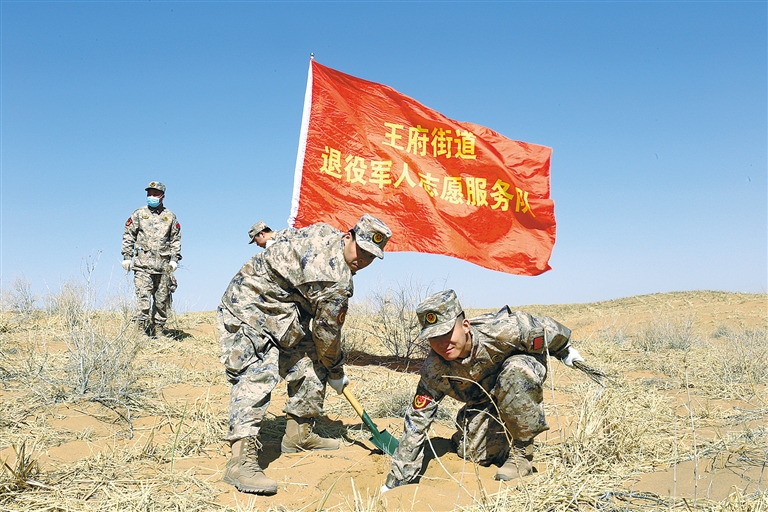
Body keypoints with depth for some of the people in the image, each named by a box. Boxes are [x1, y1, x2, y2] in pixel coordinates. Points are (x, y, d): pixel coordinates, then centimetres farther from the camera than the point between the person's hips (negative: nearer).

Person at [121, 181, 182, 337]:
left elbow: (176, 239, 14)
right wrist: (127, 256, 2)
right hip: (143, 265, -2)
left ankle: (158, 333, 13)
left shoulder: (170, 216, 12)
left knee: (162, 301, 5)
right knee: (143, 298, -12)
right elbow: (128, 235, 9)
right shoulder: (139, 214, 8)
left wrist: (174, 259, 5)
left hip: (164, 266, 2)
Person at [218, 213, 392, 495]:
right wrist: (337, 374, 1)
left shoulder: (326, 236, 4)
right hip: (248, 312, -11)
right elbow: (328, 332, -16)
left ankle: (298, 435, 23)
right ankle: (242, 460, -31)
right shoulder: (335, 277, -25)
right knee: (258, 376, -25)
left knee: (309, 365, 11)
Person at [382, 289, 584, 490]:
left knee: (515, 372, -36)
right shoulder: (434, 370, -28)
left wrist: (565, 350, 5)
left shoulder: (501, 331, -36)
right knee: (472, 451, -15)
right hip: (483, 402, 3)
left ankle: (522, 452, -20)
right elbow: (416, 421, -23)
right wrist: (396, 482, -22)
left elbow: (543, 327, -17)